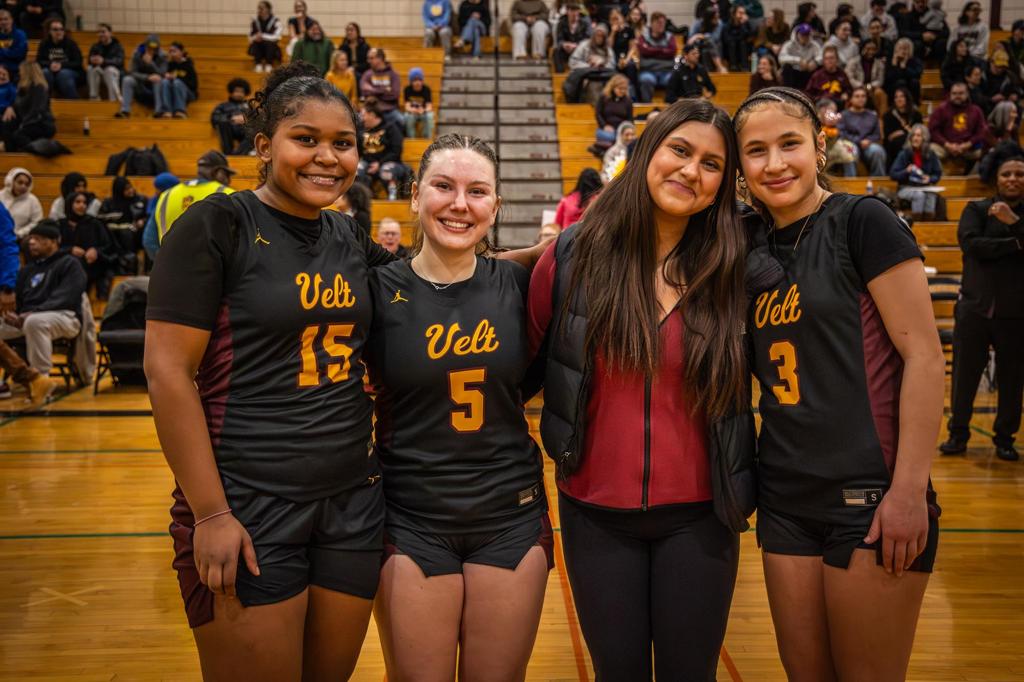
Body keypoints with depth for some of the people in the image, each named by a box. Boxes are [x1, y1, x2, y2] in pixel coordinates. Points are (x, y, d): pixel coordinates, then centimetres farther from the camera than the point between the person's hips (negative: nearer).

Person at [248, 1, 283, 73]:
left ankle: (269, 65, -19)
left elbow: (277, 37, -20)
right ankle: (258, 64, -18)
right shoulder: (254, 21, 0)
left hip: (271, 48, -2)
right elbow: (250, 36, 2)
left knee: (269, 43, -34)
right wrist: (254, 38, -22)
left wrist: (263, 36, -30)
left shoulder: (276, 21, -10)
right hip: (259, 49, 2)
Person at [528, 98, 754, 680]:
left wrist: (746, 485, 5)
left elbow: (745, 386, 9)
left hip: (698, 516, 1)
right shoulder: (574, 255, -6)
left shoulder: (729, 270, -4)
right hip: (596, 513, 0)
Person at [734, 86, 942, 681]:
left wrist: (910, 490, -16)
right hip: (786, 498, 6)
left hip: (870, 494, -6)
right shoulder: (753, 246, 9)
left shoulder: (863, 221, -8)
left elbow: (924, 355, -12)